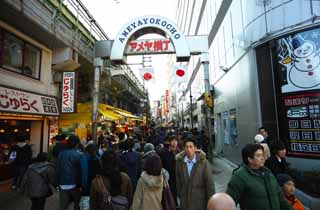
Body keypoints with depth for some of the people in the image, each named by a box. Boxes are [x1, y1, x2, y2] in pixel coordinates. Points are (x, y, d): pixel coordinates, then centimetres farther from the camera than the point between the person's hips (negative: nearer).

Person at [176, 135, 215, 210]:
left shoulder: (203, 162, -17)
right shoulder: (179, 161, -8)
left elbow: (209, 183, -11)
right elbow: (178, 180, 2)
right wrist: (179, 195, 7)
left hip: (200, 199, -2)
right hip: (185, 200, 2)